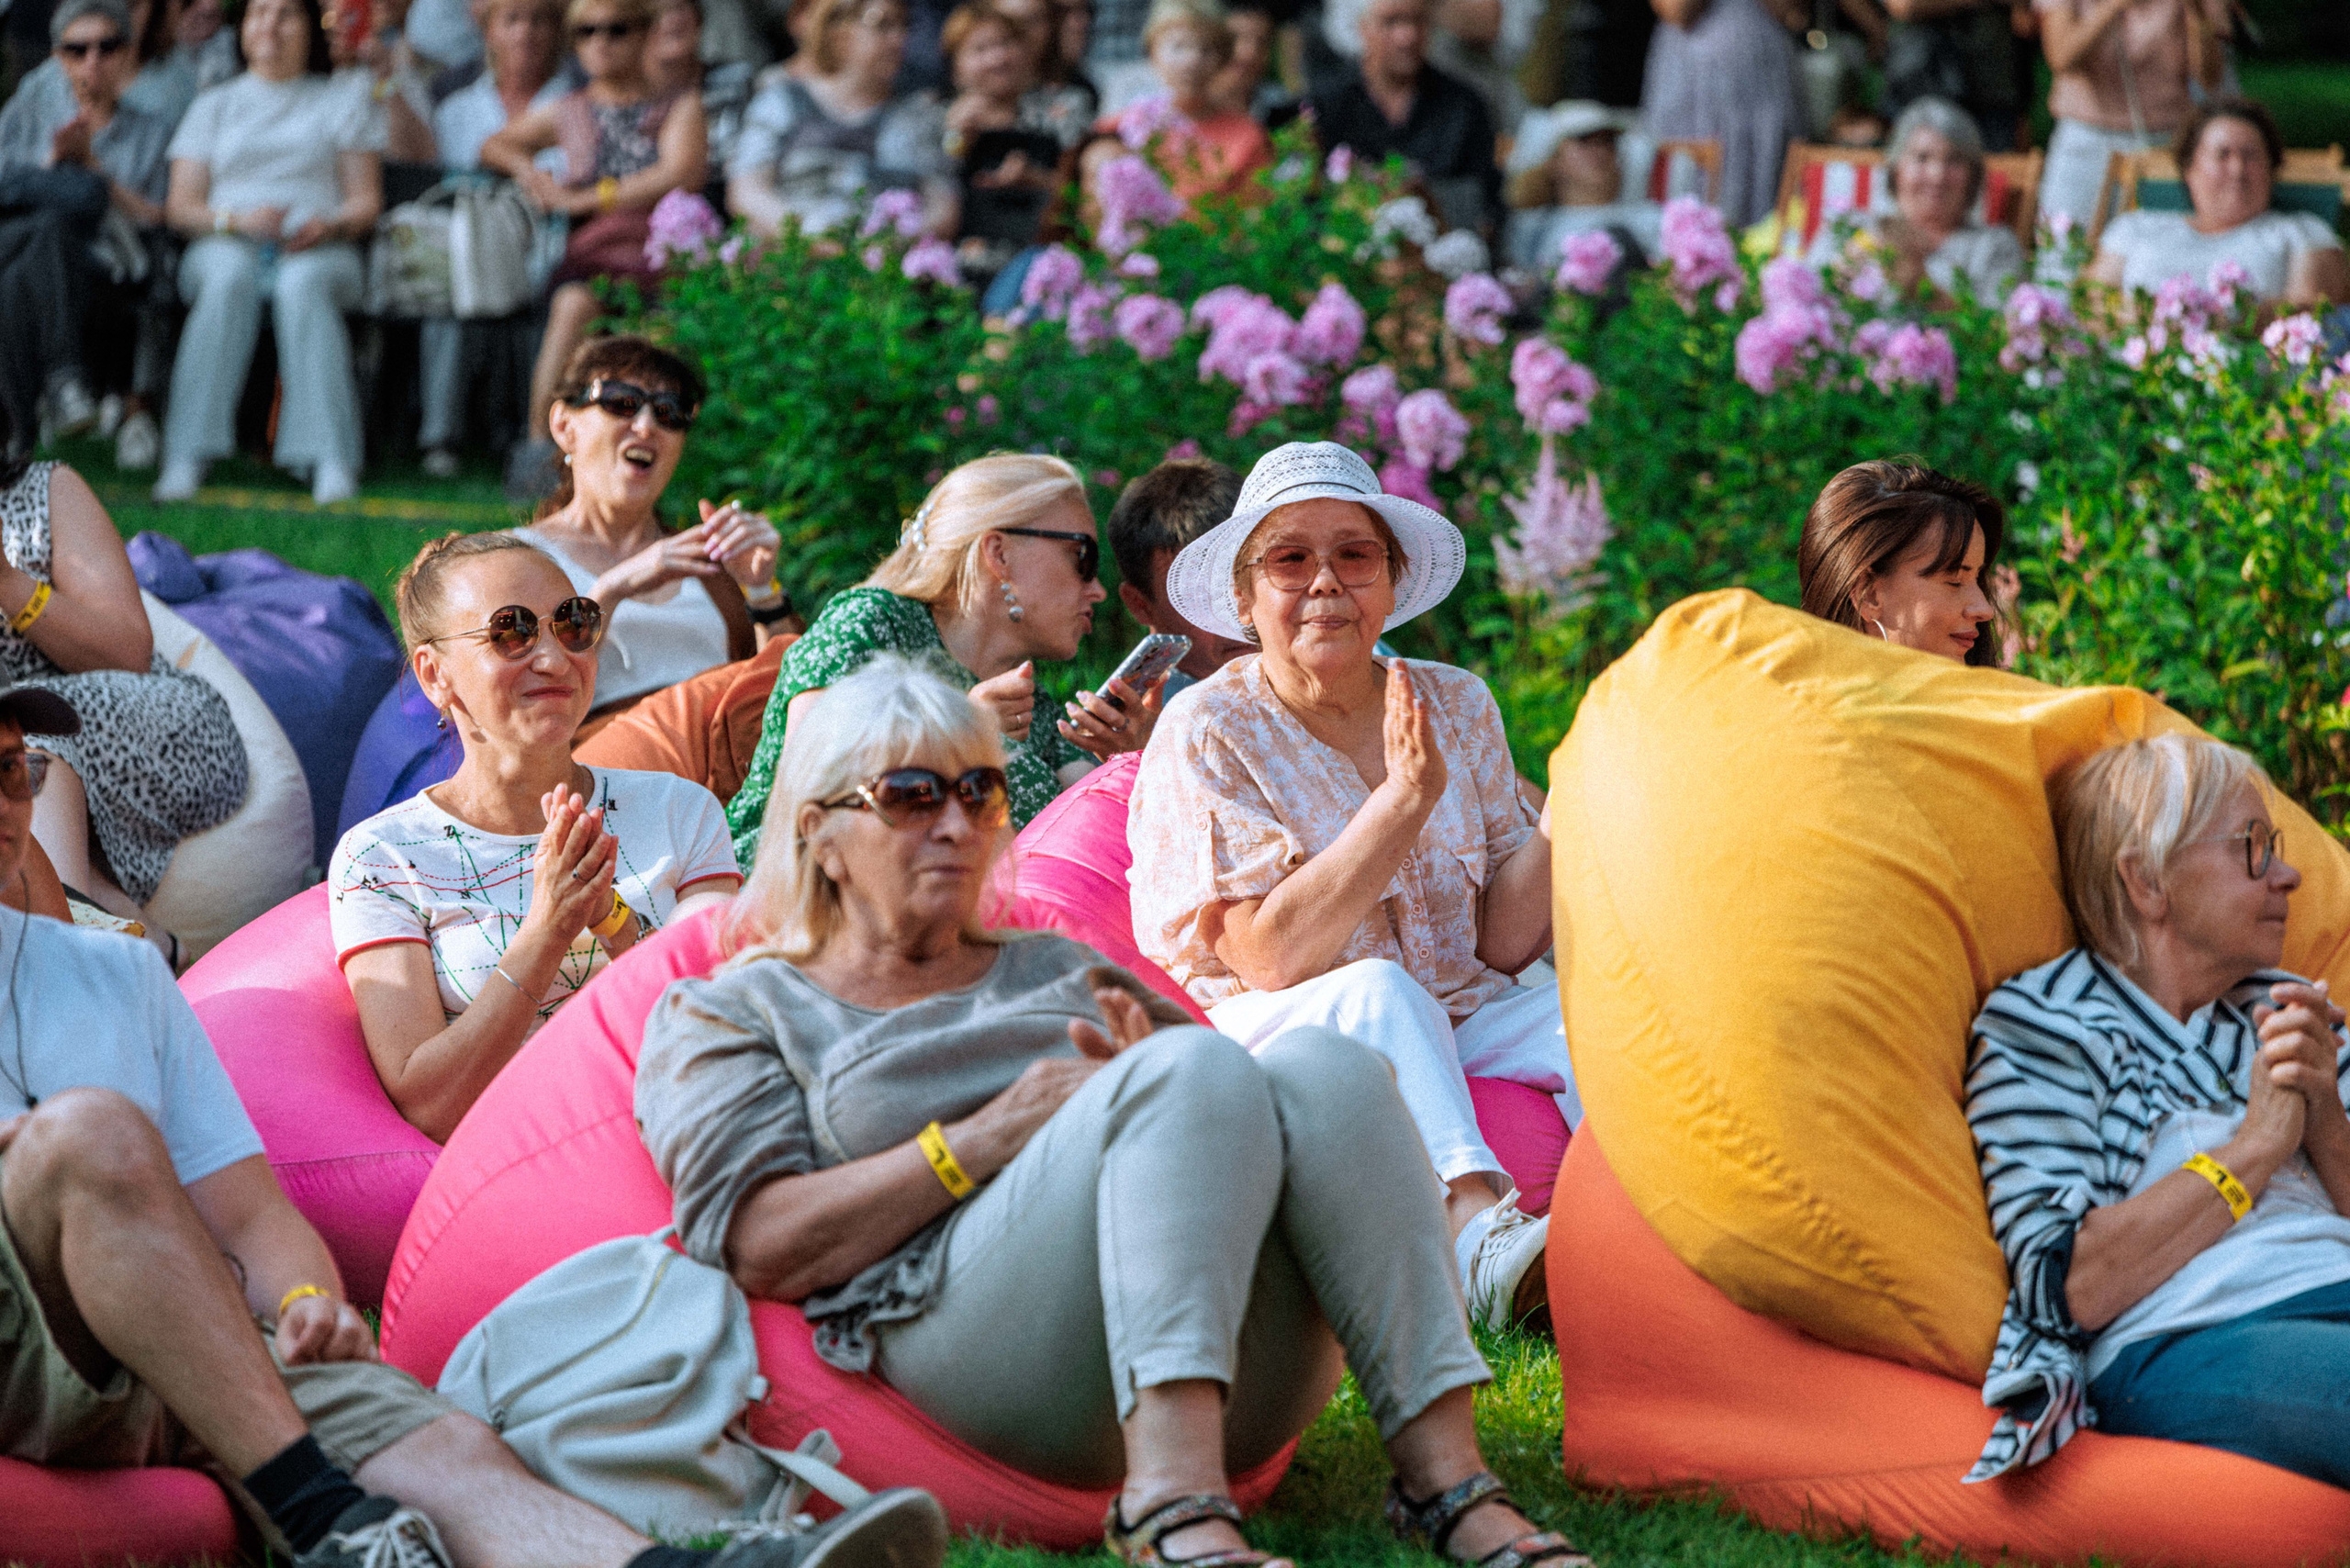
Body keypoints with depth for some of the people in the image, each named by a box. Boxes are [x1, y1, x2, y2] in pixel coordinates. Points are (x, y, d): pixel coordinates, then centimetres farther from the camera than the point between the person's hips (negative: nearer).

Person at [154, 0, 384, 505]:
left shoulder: (343, 103, 22)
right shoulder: (214, 106, 23)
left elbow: (367, 203, 12)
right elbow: (180, 205, 13)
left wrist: (328, 225, -11)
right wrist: (237, 219, -9)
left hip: (319, 250, -1)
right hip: (225, 244, 1)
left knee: (303, 286, -39)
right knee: (229, 279, -38)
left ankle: (332, 463, -51)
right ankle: (187, 458, -47)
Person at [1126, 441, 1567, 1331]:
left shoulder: (1458, 707, 7)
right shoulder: (1209, 733, -6)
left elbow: (1500, 944, 5)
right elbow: (1270, 958, -18)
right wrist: (1405, 796, -22)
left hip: (1454, 1028, 5)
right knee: (1378, 992, -35)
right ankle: (1475, 1226, -54)